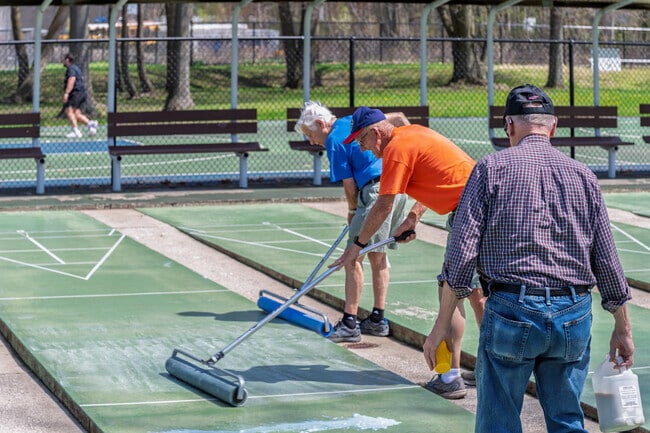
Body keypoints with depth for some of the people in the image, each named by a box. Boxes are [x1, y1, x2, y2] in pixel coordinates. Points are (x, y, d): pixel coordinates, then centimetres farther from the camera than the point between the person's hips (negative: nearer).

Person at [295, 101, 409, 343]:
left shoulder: (334, 141, -6)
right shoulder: (355, 120, 18)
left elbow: (349, 184, -4)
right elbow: (399, 118, 23)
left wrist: (353, 211, 12)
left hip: (377, 190, -9)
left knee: (353, 257, -7)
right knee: (378, 255, 17)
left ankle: (349, 324, -9)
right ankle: (378, 319, 22)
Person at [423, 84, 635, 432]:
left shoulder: (491, 168, 1)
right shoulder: (583, 176, 10)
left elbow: (462, 251, -5)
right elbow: (608, 263, 10)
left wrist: (441, 326, -1)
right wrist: (622, 328, 20)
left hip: (511, 311, -3)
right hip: (573, 318, 3)